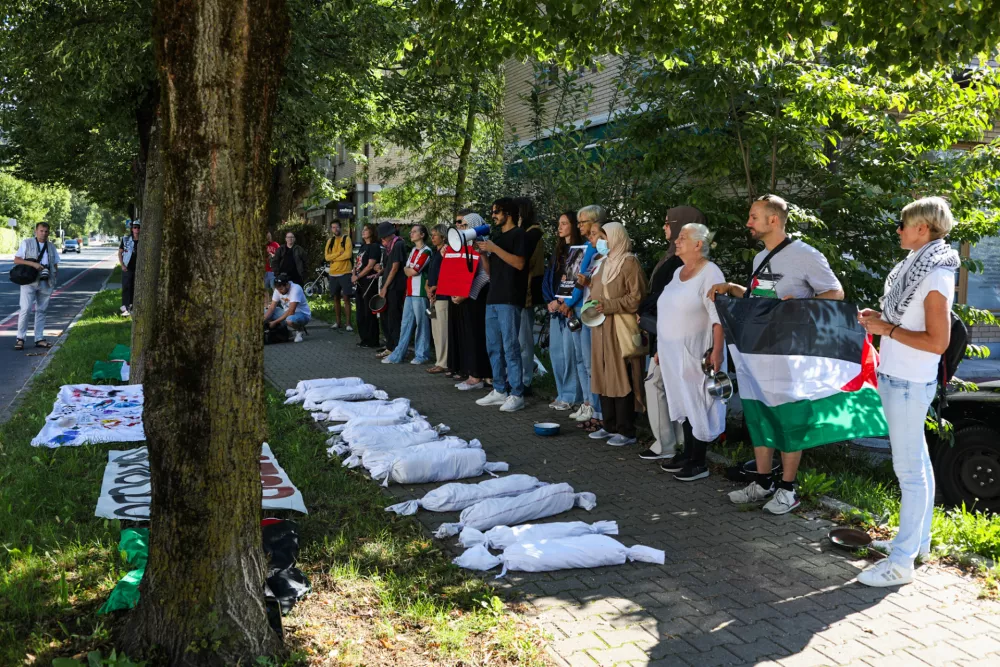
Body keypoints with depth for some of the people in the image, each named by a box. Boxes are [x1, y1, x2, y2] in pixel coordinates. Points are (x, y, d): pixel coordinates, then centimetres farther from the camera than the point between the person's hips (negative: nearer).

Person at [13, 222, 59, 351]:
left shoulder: (51, 246, 15)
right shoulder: (26, 243, 2)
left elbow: (55, 264, 20)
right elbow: (16, 260, -4)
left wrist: (55, 275, 0)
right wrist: (33, 264, -18)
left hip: (46, 282, 4)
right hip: (29, 281, -4)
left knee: (41, 310, 9)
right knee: (25, 309, -10)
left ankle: (39, 339, 14)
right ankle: (20, 338, -1)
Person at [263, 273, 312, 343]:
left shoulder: (295, 289, -26)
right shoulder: (278, 289, -6)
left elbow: (291, 312, -30)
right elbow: (272, 308, -5)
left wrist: (275, 322, -28)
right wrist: (262, 320, -22)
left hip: (302, 314, -7)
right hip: (287, 313, 7)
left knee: (290, 320, -40)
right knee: (265, 313, -5)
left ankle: (300, 330, -6)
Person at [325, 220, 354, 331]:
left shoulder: (346, 238, -2)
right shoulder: (329, 241, 11)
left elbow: (348, 254, -15)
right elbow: (327, 257, 0)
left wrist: (333, 258, -9)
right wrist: (339, 253, -12)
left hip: (345, 273, -5)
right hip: (333, 274, 5)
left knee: (346, 298, -6)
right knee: (336, 298, 10)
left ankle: (348, 323, -4)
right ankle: (338, 322, 18)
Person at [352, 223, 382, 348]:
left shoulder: (374, 247, -9)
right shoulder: (363, 246, 17)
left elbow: (370, 266, -15)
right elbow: (357, 263, 18)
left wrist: (357, 276, -12)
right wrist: (354, 275, 0)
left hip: (369, 282, -9)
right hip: (360, 283, 9)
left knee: (369, 313, -6)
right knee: (361, 312, 12)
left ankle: (372, 341, -1)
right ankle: (364, 338, 20)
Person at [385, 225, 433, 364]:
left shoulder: (426, 251, -9)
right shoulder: (413, 250, 18)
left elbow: (413, 271, -14)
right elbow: (406, 269, 19)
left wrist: (407, 269, 4)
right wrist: (409, 270, 1)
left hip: (420, 292, -8)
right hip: (409, 291, 8)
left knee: (421, 323, -1)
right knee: (406, 324, 9)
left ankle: (422, 355, 6)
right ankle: (398, 354, 11)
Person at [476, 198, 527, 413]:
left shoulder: (518, 234, -3)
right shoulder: (498, 237, 20)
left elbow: (519, 263, -17)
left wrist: (494, 248, -17)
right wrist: (482, 253, 4)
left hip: (509, 300, -9)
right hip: (493, 298, 9)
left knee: (510, 347, -9)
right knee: (494, 347, 9)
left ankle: (517, 395, -7)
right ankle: (500, 391, 16)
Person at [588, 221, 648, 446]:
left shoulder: (629, 262, -8)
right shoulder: (605, 262, 18)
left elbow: (637, 297, -14)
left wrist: (608, 305, -18)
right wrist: (592, 304, 10)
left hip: (620, 329, -8)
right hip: (602, 328, 8)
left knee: (621, 378, -5)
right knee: (603, 376, 9)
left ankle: (626, 431, 1)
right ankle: (610, 426, 18)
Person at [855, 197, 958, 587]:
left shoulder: (936, 276, -18)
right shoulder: (916, 266, 10)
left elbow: (938, 342, -22)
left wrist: (886, 329, -18)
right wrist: (880, 318, 5)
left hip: (909, 383, -10)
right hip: (897, 378, 10)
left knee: (909, 469, -5)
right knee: (917, 462, 17)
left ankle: (901, 562, 1)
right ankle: (917, 540, 29)